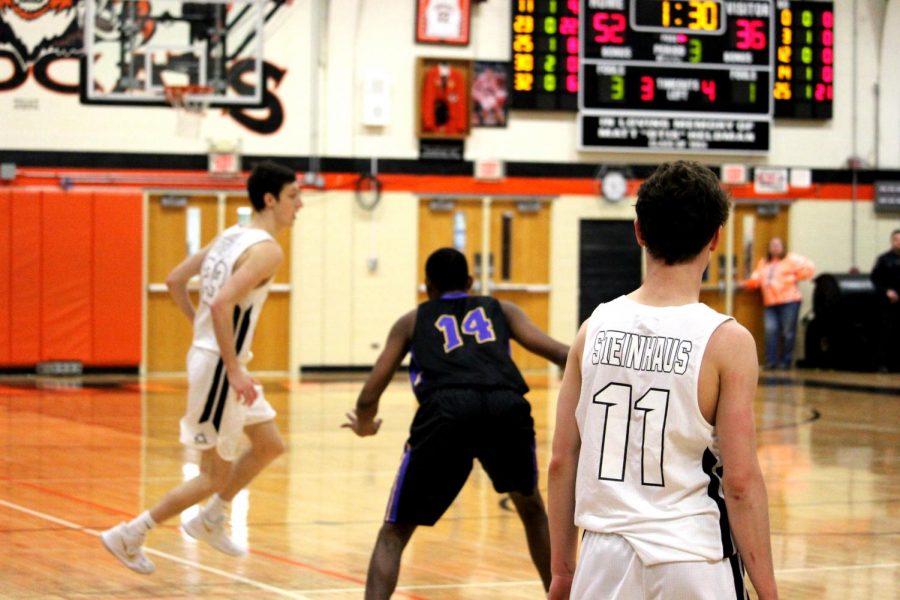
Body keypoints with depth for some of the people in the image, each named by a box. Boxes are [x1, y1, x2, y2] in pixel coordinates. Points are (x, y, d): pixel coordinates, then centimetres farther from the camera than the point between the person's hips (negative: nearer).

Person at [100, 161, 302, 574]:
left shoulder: (230, 237, 10)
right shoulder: (267, 250, -19)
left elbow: (174, 280, 16)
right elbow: (221, 304, -31)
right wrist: (234, 370, -27)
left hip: (210, 353, 10)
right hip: (219, 365, -10)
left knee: (269, 445, 20)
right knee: (215, 475, 1)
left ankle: (209, 521, 29)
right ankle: (129, 536, 8)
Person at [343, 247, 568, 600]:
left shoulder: (412, 321, 31)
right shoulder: (501, 309, 33)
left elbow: (369, 397, 27)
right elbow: (558, 353, 18)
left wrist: (364, 426, 48)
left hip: (446, 410, -1)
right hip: (506, 406, 1)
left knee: (394, 534, 11)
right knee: (531, 509, 31)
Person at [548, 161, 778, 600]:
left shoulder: (595, 327, 2)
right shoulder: (726, 341, -9)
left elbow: (561, 462, 4)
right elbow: (740, 481, -11)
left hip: (604, 559, 4)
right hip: (693, 562, -3)